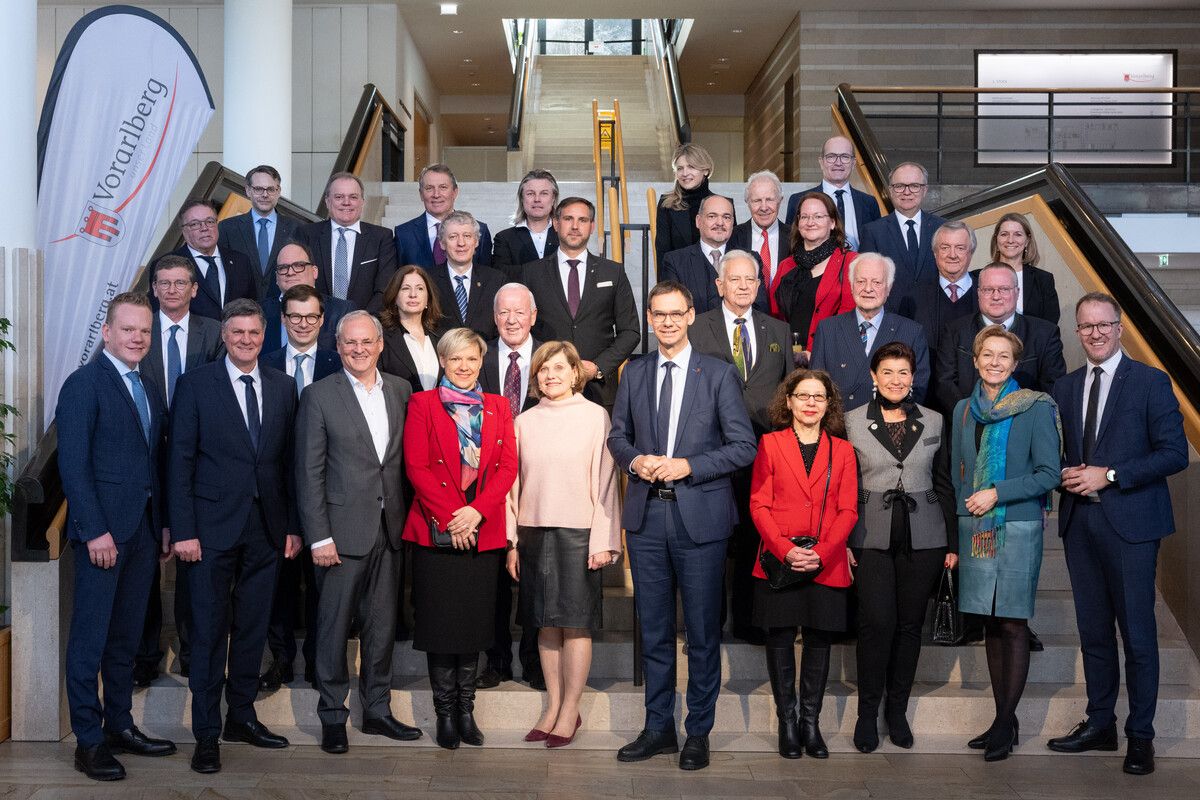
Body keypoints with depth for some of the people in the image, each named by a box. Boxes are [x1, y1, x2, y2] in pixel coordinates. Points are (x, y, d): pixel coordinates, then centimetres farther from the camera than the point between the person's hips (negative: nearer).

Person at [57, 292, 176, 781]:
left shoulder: (150, 390, 15)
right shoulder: (84, 383, -7)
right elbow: (72, 463, -13)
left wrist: (164, 522, 8)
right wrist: (95, 531, -18)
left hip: (143, 530, 7)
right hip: (103, 530, -7)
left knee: (126, 636, 14)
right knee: (90, 639, 1)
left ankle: (120, 726, 23)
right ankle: (88, 741, 9)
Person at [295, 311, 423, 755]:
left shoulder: (400, 390, 8)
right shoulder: (319, 396, -4)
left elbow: (406, 458, 11)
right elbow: (309, 472, -6)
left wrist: (406, 518, 3)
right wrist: (319, 536, -11)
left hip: (389, 529, 4)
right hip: (343, 529, -4)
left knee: (382, 624, 12)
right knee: (335, 626, 3)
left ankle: (377, 709, 24)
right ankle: (332, 716, 15)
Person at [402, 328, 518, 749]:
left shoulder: (498, 407, 12)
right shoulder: (422, 404, 4)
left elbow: (507, 466, 4)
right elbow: (416, 466, -4)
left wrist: (476, 510, -11)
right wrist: (449, 518, -13)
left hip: (483, 532, 2)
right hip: (435, 531, -2)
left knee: (474, 624, 6)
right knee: (440, 624, 1)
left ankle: (466, 710, 16)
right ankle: (445, 713, 11)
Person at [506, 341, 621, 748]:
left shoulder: (595, 416, -1)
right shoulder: (524, 422, 9)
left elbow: (606, 480, -3)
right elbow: (514, 485, 11)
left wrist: (603, 541, -9)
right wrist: (511, 542, 7)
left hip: (577, 532, -3)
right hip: (534, 532, 4)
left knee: (576, 623, -1)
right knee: (546, 623, 8)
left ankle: (570, 710, 9)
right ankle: (553, 707, 16)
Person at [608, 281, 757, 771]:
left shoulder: (719, 375, -1)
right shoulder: (634, 373, 9)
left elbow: (745, 446, -4)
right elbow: (617, 434, 15)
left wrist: (688, 466, -15)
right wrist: (635, 460, -6)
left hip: (700, 515, -3)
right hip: (646, 515, 3)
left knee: (702, 632, 5)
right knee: (654, 630, 11)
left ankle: (698, 733, 17)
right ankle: (658, 728, 23)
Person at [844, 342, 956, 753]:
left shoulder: (934, 422, 8)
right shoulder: (852, 422, 2)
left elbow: (944, 484, 11)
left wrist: (952, 542, 8)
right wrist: (842, 541, -4)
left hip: (923, 538, 2)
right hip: (871, 538, -2)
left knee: (910, 624, 6)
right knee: (877, 623, -8)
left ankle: (897, 710, 19)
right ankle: (867, 712, 7)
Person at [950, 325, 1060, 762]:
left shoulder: (1036, 408, -3)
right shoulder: (964, 410, 11)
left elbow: (1049, 473, -6)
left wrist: (997, 493, -13)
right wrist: (952, 537, 11)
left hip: (1017, 528, -5)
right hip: (974, 530, 5)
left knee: (1013, 624, -3)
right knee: (991, 624, 8)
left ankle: (1006, 722, 5)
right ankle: (1004, 718, 16)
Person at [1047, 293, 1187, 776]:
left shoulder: (1150, 382, -2)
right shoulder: (1065, 388, 13)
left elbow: (1175, 453, -8)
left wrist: (1109, 476, -15)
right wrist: (1066, 475, -4)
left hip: (1130, 522, -5)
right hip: (1079, 520, 5)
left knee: (1137, 633, -1)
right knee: (1093, 630, 12)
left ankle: (1140, 736, 9)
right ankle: (1100, 724, 23)